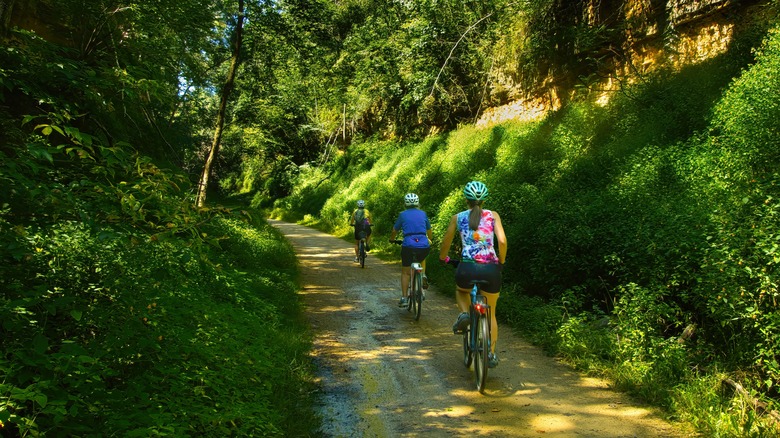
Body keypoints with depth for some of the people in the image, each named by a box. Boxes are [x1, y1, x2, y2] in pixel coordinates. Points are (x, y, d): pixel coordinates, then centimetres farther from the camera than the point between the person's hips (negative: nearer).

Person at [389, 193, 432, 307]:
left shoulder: (403, 214, 9)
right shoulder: (423, 214, 14)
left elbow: (394, 231, 18)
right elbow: (429, 231, 27)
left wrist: (391, 239, 39)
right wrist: (430, 239, 47)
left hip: (408, 246, -2)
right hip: (424, 246, 2)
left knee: (405, 272, 14)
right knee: (422, 259, 36)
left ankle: (404, 298, 9)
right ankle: (423, 276, 14)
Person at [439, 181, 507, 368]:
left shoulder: (457, 218, 10)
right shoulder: (493, 216, 7)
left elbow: (446, 242, 17)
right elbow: (502, 241, -6)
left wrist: (442, 257, 37)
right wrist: (501, 261, 11)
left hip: (467, 268, 0)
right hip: (491, 269, 1)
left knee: (461, 291, 37)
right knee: (490, 313, 24)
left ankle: (464, 314, 8)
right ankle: (491, 354, 24)